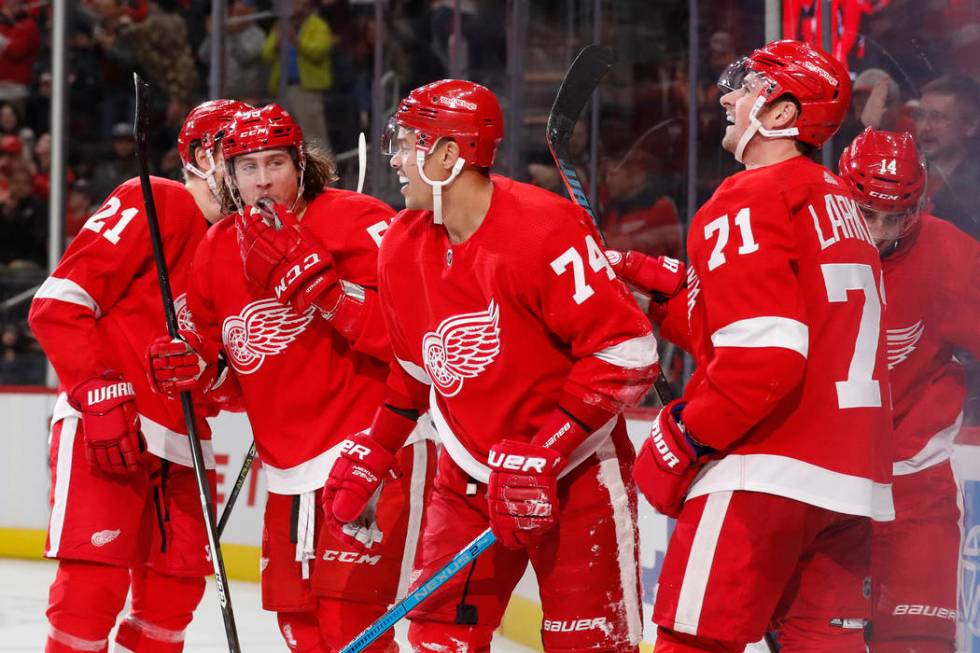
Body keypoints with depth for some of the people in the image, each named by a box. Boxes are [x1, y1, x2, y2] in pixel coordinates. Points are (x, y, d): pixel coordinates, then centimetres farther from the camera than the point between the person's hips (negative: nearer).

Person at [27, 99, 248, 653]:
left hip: (180, 441, 8)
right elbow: (58, 303, -14)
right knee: (94, 584, -14)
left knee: (175, 591, 6)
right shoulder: (150, 204, -8)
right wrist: (101, 394, -21)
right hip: (103, 429, -8)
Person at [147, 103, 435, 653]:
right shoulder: (218, 250, 9)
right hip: (291, 468, 8)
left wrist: (310, 277, -29)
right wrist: (191, 364, -1)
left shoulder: (355, 221, -13)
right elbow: (213, 342, 23)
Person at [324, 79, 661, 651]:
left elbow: (628, 353, -23)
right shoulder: (404, 245, 2)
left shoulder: (543, 229, -22)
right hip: (469, 479, 6)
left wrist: (541, 454, -25)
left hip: (575, 474, -6)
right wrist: (373, 452, 13)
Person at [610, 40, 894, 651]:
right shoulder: (838, 202, 18)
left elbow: (764, 356, -20)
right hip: (852, 480, 9)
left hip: (767, 474, -9)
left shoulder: (750, 201, -10)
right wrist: (659, 290, 20)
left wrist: (682, 438, -11)